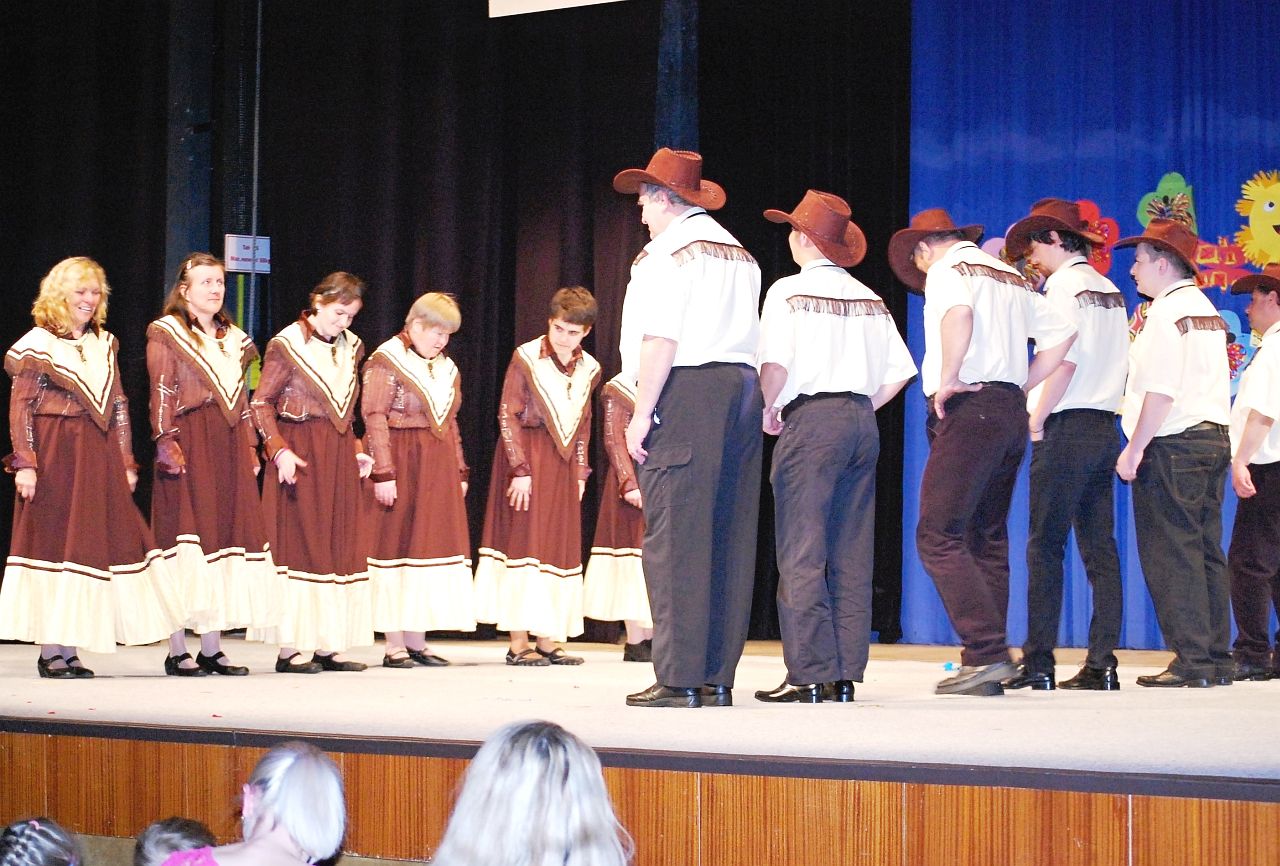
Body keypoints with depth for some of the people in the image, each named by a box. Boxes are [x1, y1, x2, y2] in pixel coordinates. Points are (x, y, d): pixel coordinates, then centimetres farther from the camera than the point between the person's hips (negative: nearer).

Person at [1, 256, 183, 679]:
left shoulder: (104, 344, 15)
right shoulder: (37, 344, -1)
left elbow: (118, 406, 15)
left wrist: (126, 462, 11)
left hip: (100, 458, 5)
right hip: (55, 455, -5)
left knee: (91, 543, 3)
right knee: (54, 542, -3)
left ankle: (68, 648, 7)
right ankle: (50, 650, 1)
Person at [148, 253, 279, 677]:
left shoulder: (234, 338, 20)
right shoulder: (167, 333, 1)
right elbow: (161, 394, -7)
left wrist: (250, 448, 13)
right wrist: (166, 442, -16)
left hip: (228, 447, 7)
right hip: (189, 445, -7)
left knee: (224, 533, 5)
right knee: (186, 535, -7)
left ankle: (211, 648, 9)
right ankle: (177, 652, -3)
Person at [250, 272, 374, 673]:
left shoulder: (350, 346, 12)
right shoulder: (287, 344, -7)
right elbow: (261, 403, -8)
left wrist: (356, 450, 11)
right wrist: (279, 450, -17)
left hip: (340, 456, 7)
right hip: (301, 456, -7)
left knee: (340, 547, 5)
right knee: (298, 545, -6)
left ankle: (327, 645, 10)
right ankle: (289, 649, -2)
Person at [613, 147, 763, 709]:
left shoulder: (668, 251, -3)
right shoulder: (739, 253, 21)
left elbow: (661, 339, -12)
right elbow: (752, 340, 15)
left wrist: (642, 413, -11)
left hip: (686, 390, -8)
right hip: (741, 388, 8)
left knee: (676, 538, -7)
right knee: (729, 540, 7)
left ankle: (679, 678, -9)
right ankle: (717, 678, 9)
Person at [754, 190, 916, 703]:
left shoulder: (790, 291, -4)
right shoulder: (869, 299, 14)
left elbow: (776, 363, -16)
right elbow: (899, 371, 11)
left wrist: (767, 410, -1)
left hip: (811, 418, -6)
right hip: (862, 420, 6)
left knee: (802, 551, -4)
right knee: (852, 554, 8)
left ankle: (809, 674, -7)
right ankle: (846, 674, 8)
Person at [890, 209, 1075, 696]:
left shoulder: (947, 269, -2)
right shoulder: (1011, 276, 22)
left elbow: (958, 312, -25)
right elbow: (1061, 332, 22)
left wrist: (947, 377, -17)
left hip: (968, 409, -9)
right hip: (1011, 411, 9)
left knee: (938, 537, -10)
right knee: (988, 540, 10)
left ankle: (988, 652, -19)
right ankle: (987, 670, 8)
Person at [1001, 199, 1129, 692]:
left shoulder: (1064, 286, -7)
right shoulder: (1108, 290, 17)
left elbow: (1065, 360, -16)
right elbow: (1121, 365, 15)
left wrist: (1036, 422, -11)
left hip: (1066, 428, -8)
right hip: (1105, 426, 8)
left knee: (1045, 547, -6)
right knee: (1100, 550, 5)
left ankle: (1038, 663, -9)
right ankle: (1102, 665, 3)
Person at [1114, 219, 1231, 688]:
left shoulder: (1167, 311, -10)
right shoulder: (1206, 309, 20)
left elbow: (1162, 391, -17)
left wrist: (1135, 448, -16)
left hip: (1174, 443, -10)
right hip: (1214, 435, 10)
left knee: (1172, 554, -8)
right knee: (1206, 550, 9)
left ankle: (1191, 662, -10)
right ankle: (1217, 659, 10)